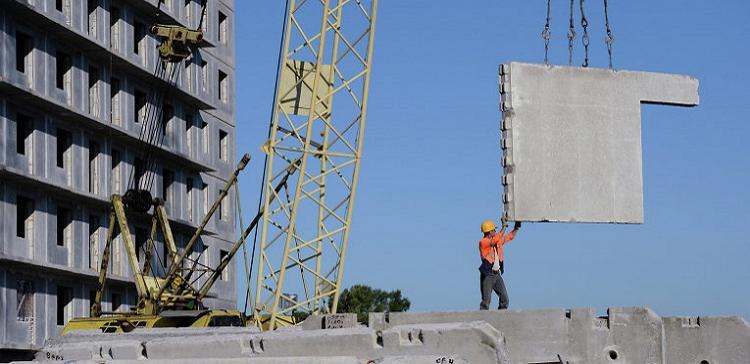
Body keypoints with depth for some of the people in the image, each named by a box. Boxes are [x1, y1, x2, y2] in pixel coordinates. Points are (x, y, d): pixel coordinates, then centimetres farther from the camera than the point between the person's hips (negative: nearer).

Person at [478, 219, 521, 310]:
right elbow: (497, 239, -25)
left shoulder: (498, 241, 10)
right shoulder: (483, 242, -14)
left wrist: (516, 228, 9)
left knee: (504, 298, 4)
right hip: (487, 275, -7)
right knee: (486, 300, -8)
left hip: (497, 274, 7)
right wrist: (504, 226, -19)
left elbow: (510, 237, 21)